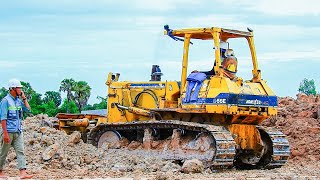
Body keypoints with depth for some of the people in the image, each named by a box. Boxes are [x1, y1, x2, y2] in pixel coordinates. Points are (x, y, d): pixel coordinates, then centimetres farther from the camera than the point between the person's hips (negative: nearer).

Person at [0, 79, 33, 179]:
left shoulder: (19, 100, 11)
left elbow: (28, 110, 10)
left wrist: (24, 98, 2)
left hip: (18, 131, 6)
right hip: (9, 131, -6)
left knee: (20, 151, -5)